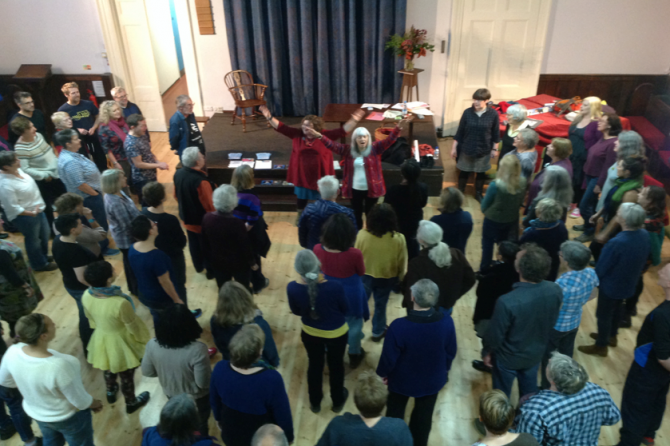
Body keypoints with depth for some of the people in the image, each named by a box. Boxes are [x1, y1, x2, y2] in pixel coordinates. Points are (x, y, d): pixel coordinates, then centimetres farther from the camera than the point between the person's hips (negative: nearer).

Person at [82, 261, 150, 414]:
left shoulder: (86, 296, -22)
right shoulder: (120, 303, -40)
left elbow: (91, 318, 0)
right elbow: (133, 327, -23)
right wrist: (142, 341, -2)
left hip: (101, 338, 5)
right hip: (120, 341, -5)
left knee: (109, 368, 35)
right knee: (126, 375, 23)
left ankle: (110, 393, 64)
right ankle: (131, 403, 50)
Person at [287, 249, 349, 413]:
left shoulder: (292, 288, -26)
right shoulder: (335, 287, -33)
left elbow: (296, 311, -6)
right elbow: (345, 309, -13)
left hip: (310, 333, 2)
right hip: (336, 333, -1)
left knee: (315, 365, 26)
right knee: (336, 366, 24)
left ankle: (315, 403, 47)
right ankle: (338, 401, 47)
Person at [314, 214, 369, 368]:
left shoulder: (318, 249, -22)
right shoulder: (355, 254, -32)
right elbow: (361, 272, -11)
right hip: (351, 292, -3)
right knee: (353, 323, 24)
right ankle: (354, 354, 44)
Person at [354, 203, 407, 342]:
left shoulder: (362, 235, -22)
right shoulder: (398, 238, -21)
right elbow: (402, 263, -8)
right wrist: (400, 278, 9)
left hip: (365, 275, 0)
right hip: (387, 277, 0)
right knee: (381, 305, 20)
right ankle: (378, 332, 39)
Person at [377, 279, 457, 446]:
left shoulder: (399, 326, -35)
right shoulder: (447, 322, -25)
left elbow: (388, 357, -21)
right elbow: (451, 352, -7)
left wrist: (382, 373, 1)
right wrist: (445, 369, 13)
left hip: (402, 380, -2)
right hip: (432, 380, 2)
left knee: (395, 413, 27)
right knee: (424, 416, 27)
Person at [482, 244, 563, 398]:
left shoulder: (507, 302, -40)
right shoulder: (555, 291, -24)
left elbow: (495, 335, -23)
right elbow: (552, 322, -3)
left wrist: (487, 351, -2)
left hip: (508, 357, -4)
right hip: (536, 353, 4)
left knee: (501, 395, 23)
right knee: (530, 392, 30)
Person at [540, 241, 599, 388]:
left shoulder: (562, 284, -39)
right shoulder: (591, 274, -17)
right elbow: (593, 295, 3)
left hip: (556, 326, -7)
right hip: (574, 322, 7)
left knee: (548, 358, 17)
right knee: (567, 355, 27)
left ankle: (547, 389, 35)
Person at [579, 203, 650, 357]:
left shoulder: (617, 242, -38)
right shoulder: (645, 235, -13)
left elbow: (601, 268, -25)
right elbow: (645, 258, 5)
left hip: (611, 285, -7)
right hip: (629, 283, 7)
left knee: (603, 315, 14)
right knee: (616, 309, 29)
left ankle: (601, 346, 32)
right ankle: (611, 336, 50)